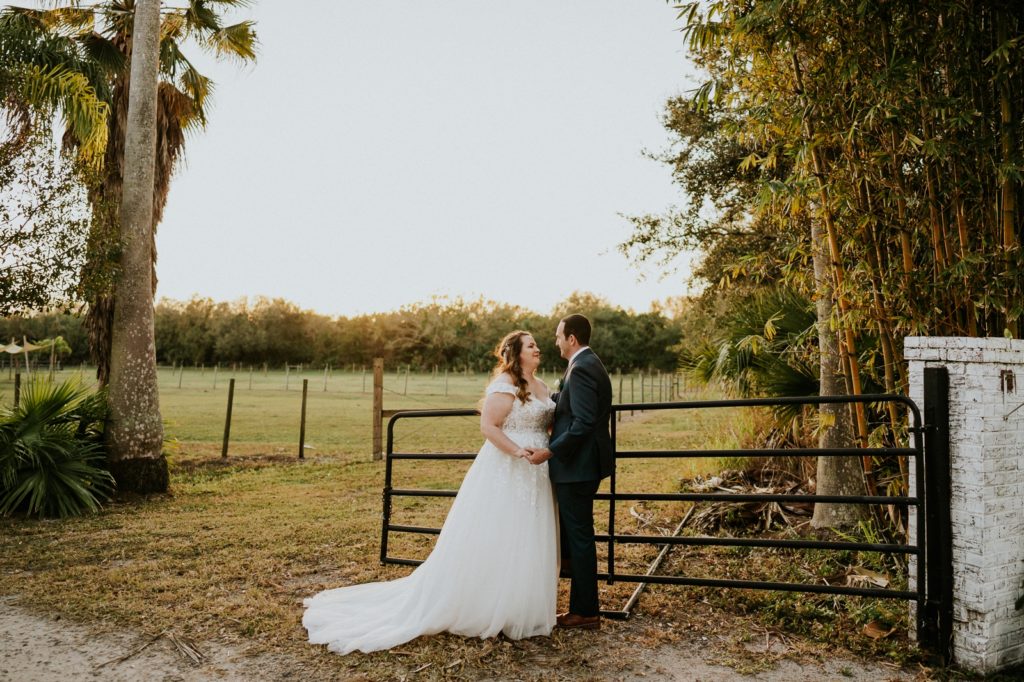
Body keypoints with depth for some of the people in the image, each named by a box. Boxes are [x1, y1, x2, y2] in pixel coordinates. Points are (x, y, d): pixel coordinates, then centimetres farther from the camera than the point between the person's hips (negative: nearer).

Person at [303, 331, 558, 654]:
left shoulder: (541, 386, 14)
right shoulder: (505, 385, -14)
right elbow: (487, 425, -19)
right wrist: (518, 451, -23)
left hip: (534, 478, 9)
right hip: (505, 473, -9)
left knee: (526, 546, 13)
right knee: (491, 544, 0)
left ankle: (517, 609, 27)